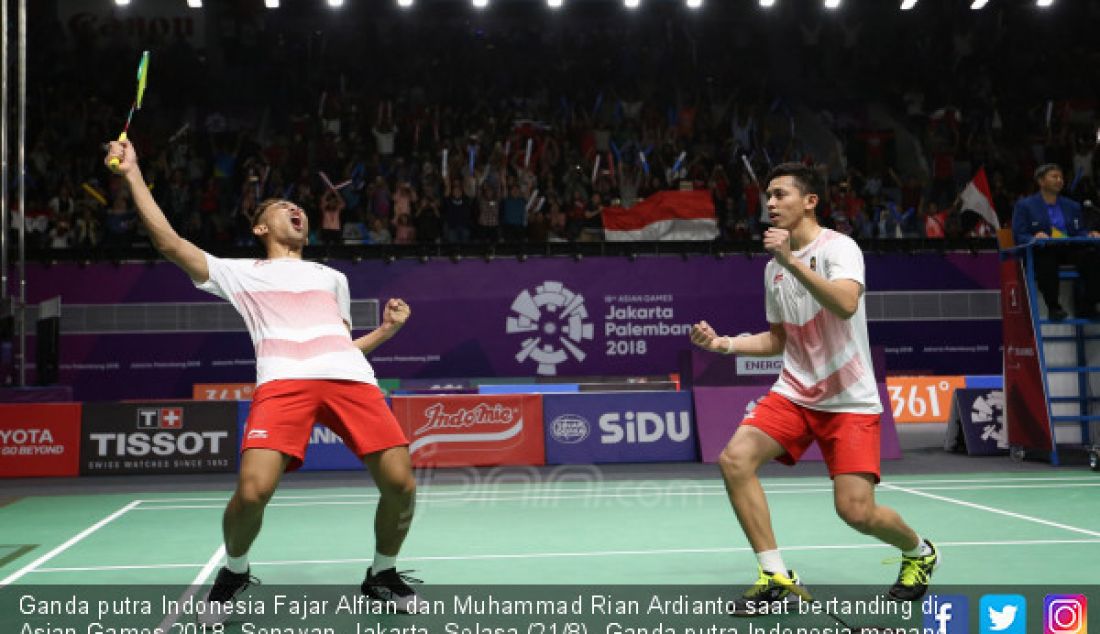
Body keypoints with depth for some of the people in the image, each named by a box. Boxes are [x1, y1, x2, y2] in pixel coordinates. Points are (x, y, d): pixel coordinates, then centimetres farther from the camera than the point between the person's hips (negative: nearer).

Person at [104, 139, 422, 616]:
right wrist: (133, 173, 14)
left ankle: (382, 575, 16)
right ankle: (235, 570, 13)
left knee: (400, 485, -12)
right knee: (252, 492, -21)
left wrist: (388, 328, 19)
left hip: (350, 378, 3)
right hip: (283, 381, -3)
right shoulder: (241, 273, 25)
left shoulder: (331, 276, 35)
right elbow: (169, 242, 15)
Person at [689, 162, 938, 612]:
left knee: (856, 510, -13)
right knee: (734, 459, -17)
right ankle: (777, 578, -8)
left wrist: (792, 260, -35)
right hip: (794, 393, 6)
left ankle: (919, 552, 22)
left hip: (849, 399, -6)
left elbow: (846, 305, -31)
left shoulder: (838, 247, -10)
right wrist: (723, 343, 5)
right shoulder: (774, 268, 10)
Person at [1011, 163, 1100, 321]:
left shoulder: (1073, 206, 25)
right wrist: (1034, 238, -23)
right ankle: (1053, 306, -31)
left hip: (1070, 251, 4)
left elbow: (1080, 232, 20)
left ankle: (1085, 306, -22)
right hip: (1041, 252, -4)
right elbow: (1019, 236, 0)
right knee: (1046, 258, -41)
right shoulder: (1024, 206, 11)